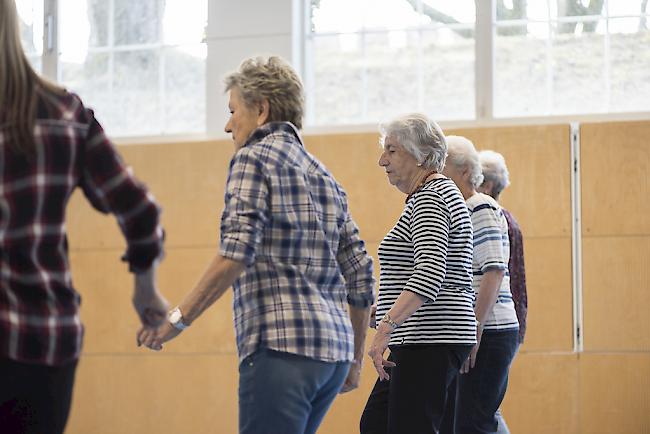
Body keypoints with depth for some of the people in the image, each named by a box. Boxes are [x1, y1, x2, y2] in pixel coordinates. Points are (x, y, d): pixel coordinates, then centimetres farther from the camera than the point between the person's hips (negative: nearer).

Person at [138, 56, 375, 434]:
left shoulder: (254, 158, -1)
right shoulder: (325, 176, 22)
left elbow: (237, 254, -16)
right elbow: (362, 276, 20)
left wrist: (180, 318, -11)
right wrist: (355, 360, 27)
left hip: (281, 345, -8)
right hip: (335, 350, 8)